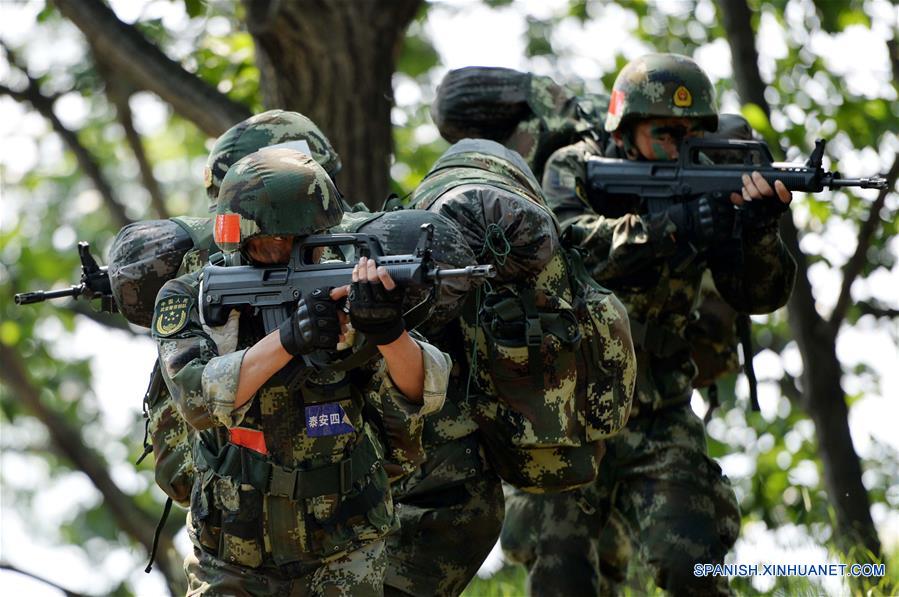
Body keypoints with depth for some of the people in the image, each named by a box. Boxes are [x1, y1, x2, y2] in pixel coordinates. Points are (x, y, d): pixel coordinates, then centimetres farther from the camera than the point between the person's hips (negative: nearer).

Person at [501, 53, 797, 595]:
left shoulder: (704, 190, 1)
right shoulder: (575, 170, -3)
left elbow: (757, 295, -7)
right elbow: (570, 245, -24)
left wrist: (759, 228, -28)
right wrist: (671, 228, -35)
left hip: (658, 423, 1)